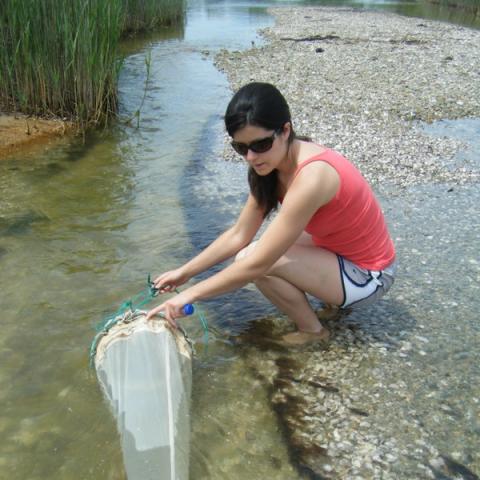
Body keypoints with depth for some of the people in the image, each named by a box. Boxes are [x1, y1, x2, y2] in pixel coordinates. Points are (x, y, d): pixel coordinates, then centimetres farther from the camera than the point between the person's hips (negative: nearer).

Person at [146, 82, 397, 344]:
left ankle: (312, 330, 1)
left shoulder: (311, 177, -32)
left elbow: (257, 264, -31)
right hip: (338, 250, 9)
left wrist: (191, 293, -24)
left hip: (367, 277, -9)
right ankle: (334, 294, 16)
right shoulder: (272, 164, -6)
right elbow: (238, 235, -1)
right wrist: (185, 271, -4)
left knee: (258, 256, -22)